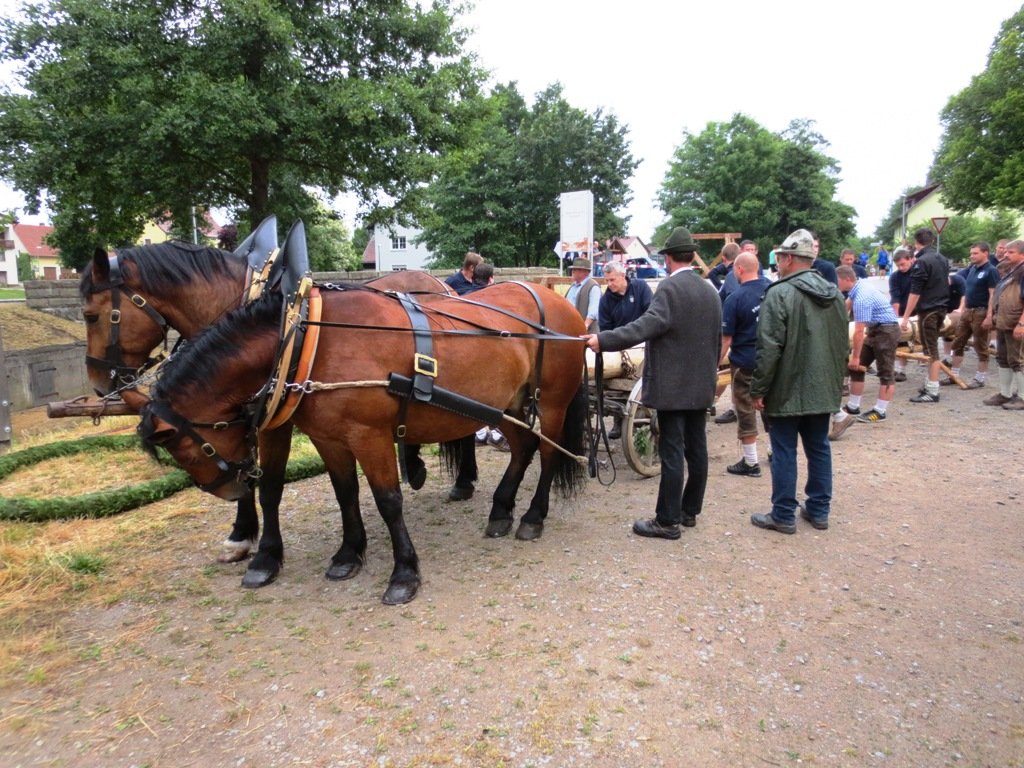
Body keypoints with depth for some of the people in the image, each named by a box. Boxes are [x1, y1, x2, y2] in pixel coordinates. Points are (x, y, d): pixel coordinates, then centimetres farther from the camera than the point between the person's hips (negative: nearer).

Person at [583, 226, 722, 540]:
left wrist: (604, 340, -32)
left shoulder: (670, 287, -13)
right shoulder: (710, 291, 13)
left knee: (672, 452, -5)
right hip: (702, 385, 8)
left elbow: (648, 324, -28)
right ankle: (689, 511, 24)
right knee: (696, 449, 13)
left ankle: (667, 520, 2)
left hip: (673, 385, -8)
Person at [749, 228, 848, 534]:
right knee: (819, 449, 15)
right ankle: (819, 510, 24)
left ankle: (783, 515, 9)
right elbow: (844, 345, 16)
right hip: (823, 389, 7)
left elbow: (769, 349, -19)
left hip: (788, 390, -7)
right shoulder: (835, 294, 10)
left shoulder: (780, 294, -15)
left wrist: (758, 390, -12)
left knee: (784, 452, 1)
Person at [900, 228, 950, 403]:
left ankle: (932, 392, -3)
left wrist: (906, 317, -18)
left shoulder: (921, 262, -16)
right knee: (933, 349, 15)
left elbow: (915, 293, -19)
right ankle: (930, 385, 21)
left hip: (928, 310, -8)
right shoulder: (942, 259, 11)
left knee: (930, 351, -6)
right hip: (941, 308, 8)